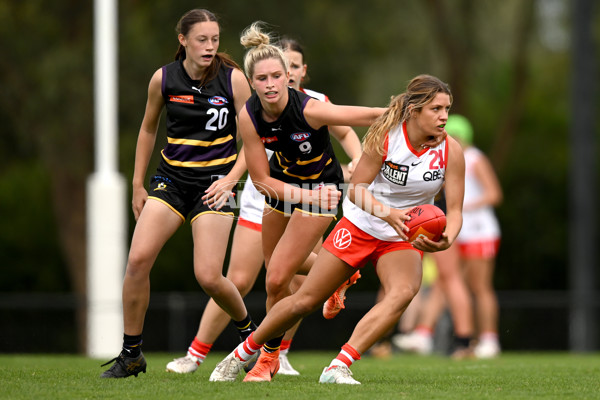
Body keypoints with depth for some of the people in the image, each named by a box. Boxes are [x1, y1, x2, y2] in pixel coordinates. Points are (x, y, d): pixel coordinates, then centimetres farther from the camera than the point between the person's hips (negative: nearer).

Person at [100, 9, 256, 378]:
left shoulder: (233, 79, -8)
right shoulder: (163, 79, -1)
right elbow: (149, 129, 14)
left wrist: (230, 179, -17)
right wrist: (138, 184, 14)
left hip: (213, 184, -2)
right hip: (171, 179, 3)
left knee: (208, 277, -13)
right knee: (138, 258, -15)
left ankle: (249, 329, 19)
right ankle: (131, 354, -3)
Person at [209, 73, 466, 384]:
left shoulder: (450, 150, -15)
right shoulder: (385, 136, -20)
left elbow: (454, 209, -14)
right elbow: (356, 189, -18)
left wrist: (446, 240, -37)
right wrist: (390, 214, -36)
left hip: (404, 239, 1)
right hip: (360, 226, -1)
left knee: (403, 292, -32)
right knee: (305, 301, 1)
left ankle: (338, 368, -33)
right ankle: (241, 354, 26)